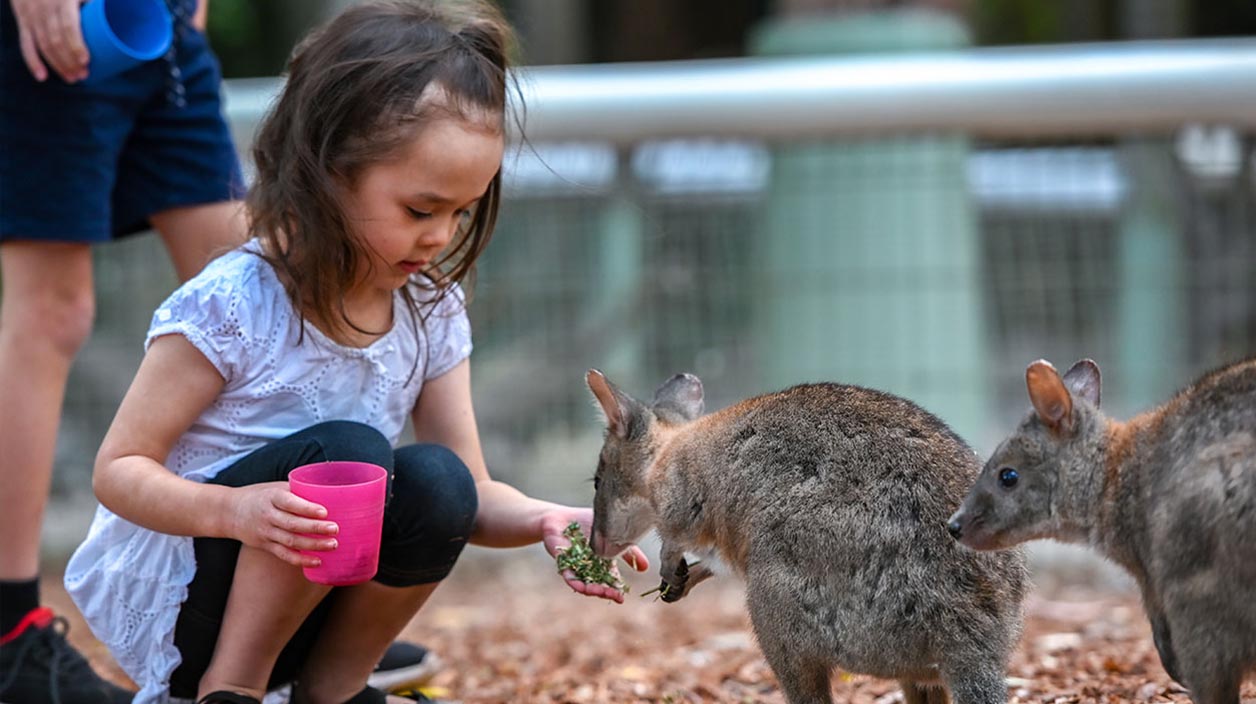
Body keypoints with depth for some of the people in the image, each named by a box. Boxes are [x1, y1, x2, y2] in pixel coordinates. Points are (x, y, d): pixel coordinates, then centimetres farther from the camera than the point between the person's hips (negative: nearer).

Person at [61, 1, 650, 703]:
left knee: (437, 483, -24)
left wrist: (544, 519, -23)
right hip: (168, 600, -5)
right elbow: (119, 470, -16)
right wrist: (232, 509, -35)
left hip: (305, 608, 5)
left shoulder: (431, 312, -2)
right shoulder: (231, 305, -19)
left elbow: (475, 494, 0)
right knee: (345, 451, -31)